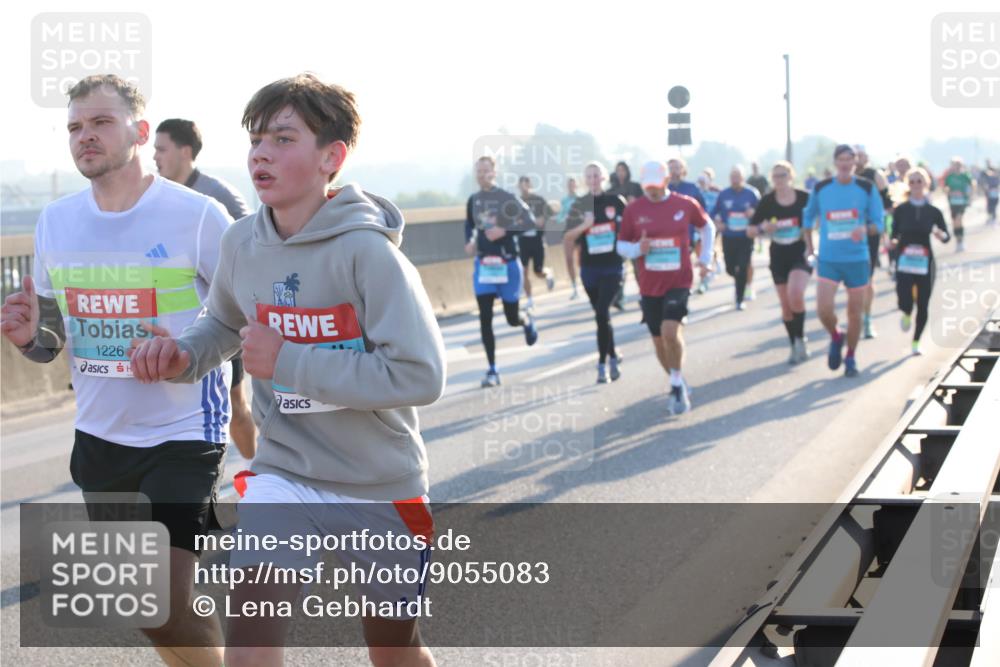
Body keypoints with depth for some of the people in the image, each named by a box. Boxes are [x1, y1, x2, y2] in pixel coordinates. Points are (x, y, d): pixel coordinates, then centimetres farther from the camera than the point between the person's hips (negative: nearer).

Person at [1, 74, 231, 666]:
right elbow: (52, 340, 14)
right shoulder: (56, 222, 4)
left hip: (183, 435, -6)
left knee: (167, 611, -14)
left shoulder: (197, 216, -12)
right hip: (100, 438, 6)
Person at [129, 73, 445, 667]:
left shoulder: (366, 250, -21)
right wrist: (183, 355, -6)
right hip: (285, 476, 3)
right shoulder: (242, 243, -4)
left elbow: (420, 376, -28)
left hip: (382, 484, -3)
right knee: (254, 616, -18)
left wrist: (288, 362, -26)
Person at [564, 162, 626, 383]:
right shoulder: (580, 205, 3)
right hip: (589, 268, 3)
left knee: (602, 314, -15)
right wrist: (583, 226, -17)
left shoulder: (616, 201, -1)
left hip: (612, 267, -3)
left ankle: (603, 364, -8)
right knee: (601, 316, 11)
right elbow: (568, 236, -1)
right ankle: (613, 357, 29)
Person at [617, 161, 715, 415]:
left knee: (670, 331, -23)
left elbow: (707, 226, 17)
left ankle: (677, 385, -6)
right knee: (659, 340, 8)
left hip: (679, 281, -2)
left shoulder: (686, 204, -2)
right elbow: (622, 245, 6)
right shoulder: (633, 209, -1)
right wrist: (637, 249, -15)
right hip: (649, 286, 3)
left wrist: (705, 258, 11)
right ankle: (679, 387, 30)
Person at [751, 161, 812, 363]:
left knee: (795, 294, -25)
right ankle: (794, 346, 23)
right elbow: (750, 230, 3)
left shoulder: (805, 198, -7)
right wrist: (762, 228, -18)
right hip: (778, 257, 3)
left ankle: (800, 339, -5)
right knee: (786, 305, 6)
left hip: (801, 254, -3)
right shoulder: (767, 201, -2)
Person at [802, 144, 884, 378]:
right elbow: (808, 217, 16)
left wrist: (865, 229, -22)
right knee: (823, 310, -15)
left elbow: (878, 223, -1)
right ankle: (836, 337, 17)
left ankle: (850, 357, 28)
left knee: (855, 313, 7)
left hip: (857, 259, 0)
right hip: (828, 259, 0)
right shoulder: (821, 188, 0)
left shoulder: (866, 188, -2)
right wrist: (809, 245, 11)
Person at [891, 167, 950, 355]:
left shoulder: (934, 211, 3)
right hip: (905, 261, -1)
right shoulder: (901, 210, 2)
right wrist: (893, 242, -16)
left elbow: (947, 237, 6)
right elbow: (895, 234, 6)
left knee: (923, 305, 2)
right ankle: (906, 314, 23)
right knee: (905, 302, -16)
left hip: (925, 262, 1)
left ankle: (916, 342, 22)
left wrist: (940, 234, -16)